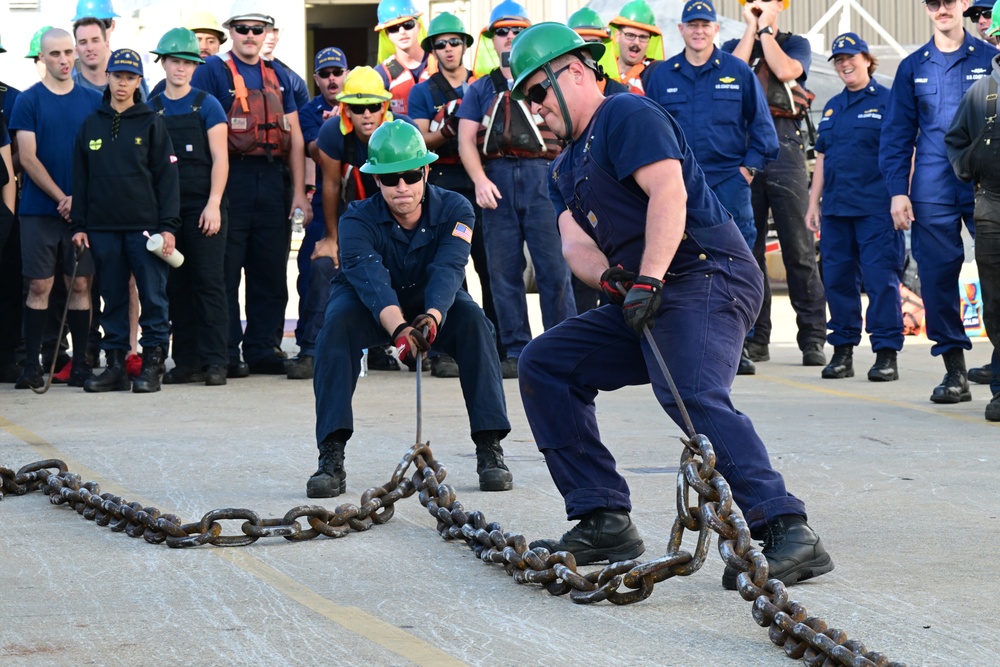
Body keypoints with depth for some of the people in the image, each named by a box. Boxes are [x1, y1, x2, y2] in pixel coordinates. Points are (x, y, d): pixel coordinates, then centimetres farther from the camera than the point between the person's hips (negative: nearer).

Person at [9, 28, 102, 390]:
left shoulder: (92, 101, 8)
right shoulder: (28, 101, 1)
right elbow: (28, 158, -4)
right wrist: (61, 198, -10)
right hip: (40, 209, -2)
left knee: (80, 285, 2)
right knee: (39, 286, -2)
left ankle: (80, 364, 7)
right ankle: (31, 365, 2)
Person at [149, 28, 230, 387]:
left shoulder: (206, 105, 1)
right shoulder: (152, 109, 11)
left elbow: (219, 158, -3)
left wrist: (213, 204, -12)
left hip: (202, 206, -4)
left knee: (209, 282, -6)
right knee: (176, 286, 5)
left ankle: (214, 361, -7)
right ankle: (187, 361, 10)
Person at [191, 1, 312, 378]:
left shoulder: (279, 76, 14)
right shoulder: (212, 72, 0)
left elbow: (294, 138, 12)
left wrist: (299, 191, 4)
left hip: (274, 181, 5)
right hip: (231, 178, -5)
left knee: (271, 272, 7)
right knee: (225, 271, -2)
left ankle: (264, 350, 14)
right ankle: (225, 354, 2)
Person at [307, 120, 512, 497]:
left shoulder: (454, 211, -20)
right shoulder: (358, 221, -25)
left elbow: (448, 270, -37)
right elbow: (371, 279, -42)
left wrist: (432, 317, -58)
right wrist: (399, 328, -62)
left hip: (431, 303, 1)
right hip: (371, 308, -1)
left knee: (473, 320, -30)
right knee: (338, 322, -33)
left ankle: (490, 450, -27)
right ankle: (331, 458, -35)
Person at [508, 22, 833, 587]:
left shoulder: (627, 114, -3)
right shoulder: (566, 170, 25)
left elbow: (669, 193, -17)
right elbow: (574, 243, 10)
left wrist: (647, 281, -27)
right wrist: (609, 277, -13)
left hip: (706, 275, -10)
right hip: (645, 299, 10)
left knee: (692, 392, -33)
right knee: (545, 364, 6)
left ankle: (786, 532, -43)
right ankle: (604, 522, 1)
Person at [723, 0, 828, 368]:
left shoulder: (796, 44, 15)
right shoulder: (733, 46, 19)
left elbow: (786, 71, -6)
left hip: (785, 145, -2)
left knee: (798, 247, -6)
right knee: (746, 247, 1)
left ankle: (812, 338, -5)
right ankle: (754, 337, 6)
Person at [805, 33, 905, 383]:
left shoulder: (887, 101, -1)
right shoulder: (832, 107, 18)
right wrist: (813, 204, 16)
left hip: (876, 208, -6)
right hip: (836, 209, 6)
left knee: (881, 278, -7)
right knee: (837, 278, 6)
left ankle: (886, 353, -4)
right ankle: (842, 350, 14)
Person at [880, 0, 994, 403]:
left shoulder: (990, 60, 7)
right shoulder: (913, 67, 12)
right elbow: (896, 135, 12)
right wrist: (898, 190, 2)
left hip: (985, 188, -2)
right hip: (932, 193, 2)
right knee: (938, 279, -1)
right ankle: (955, 372, 7)